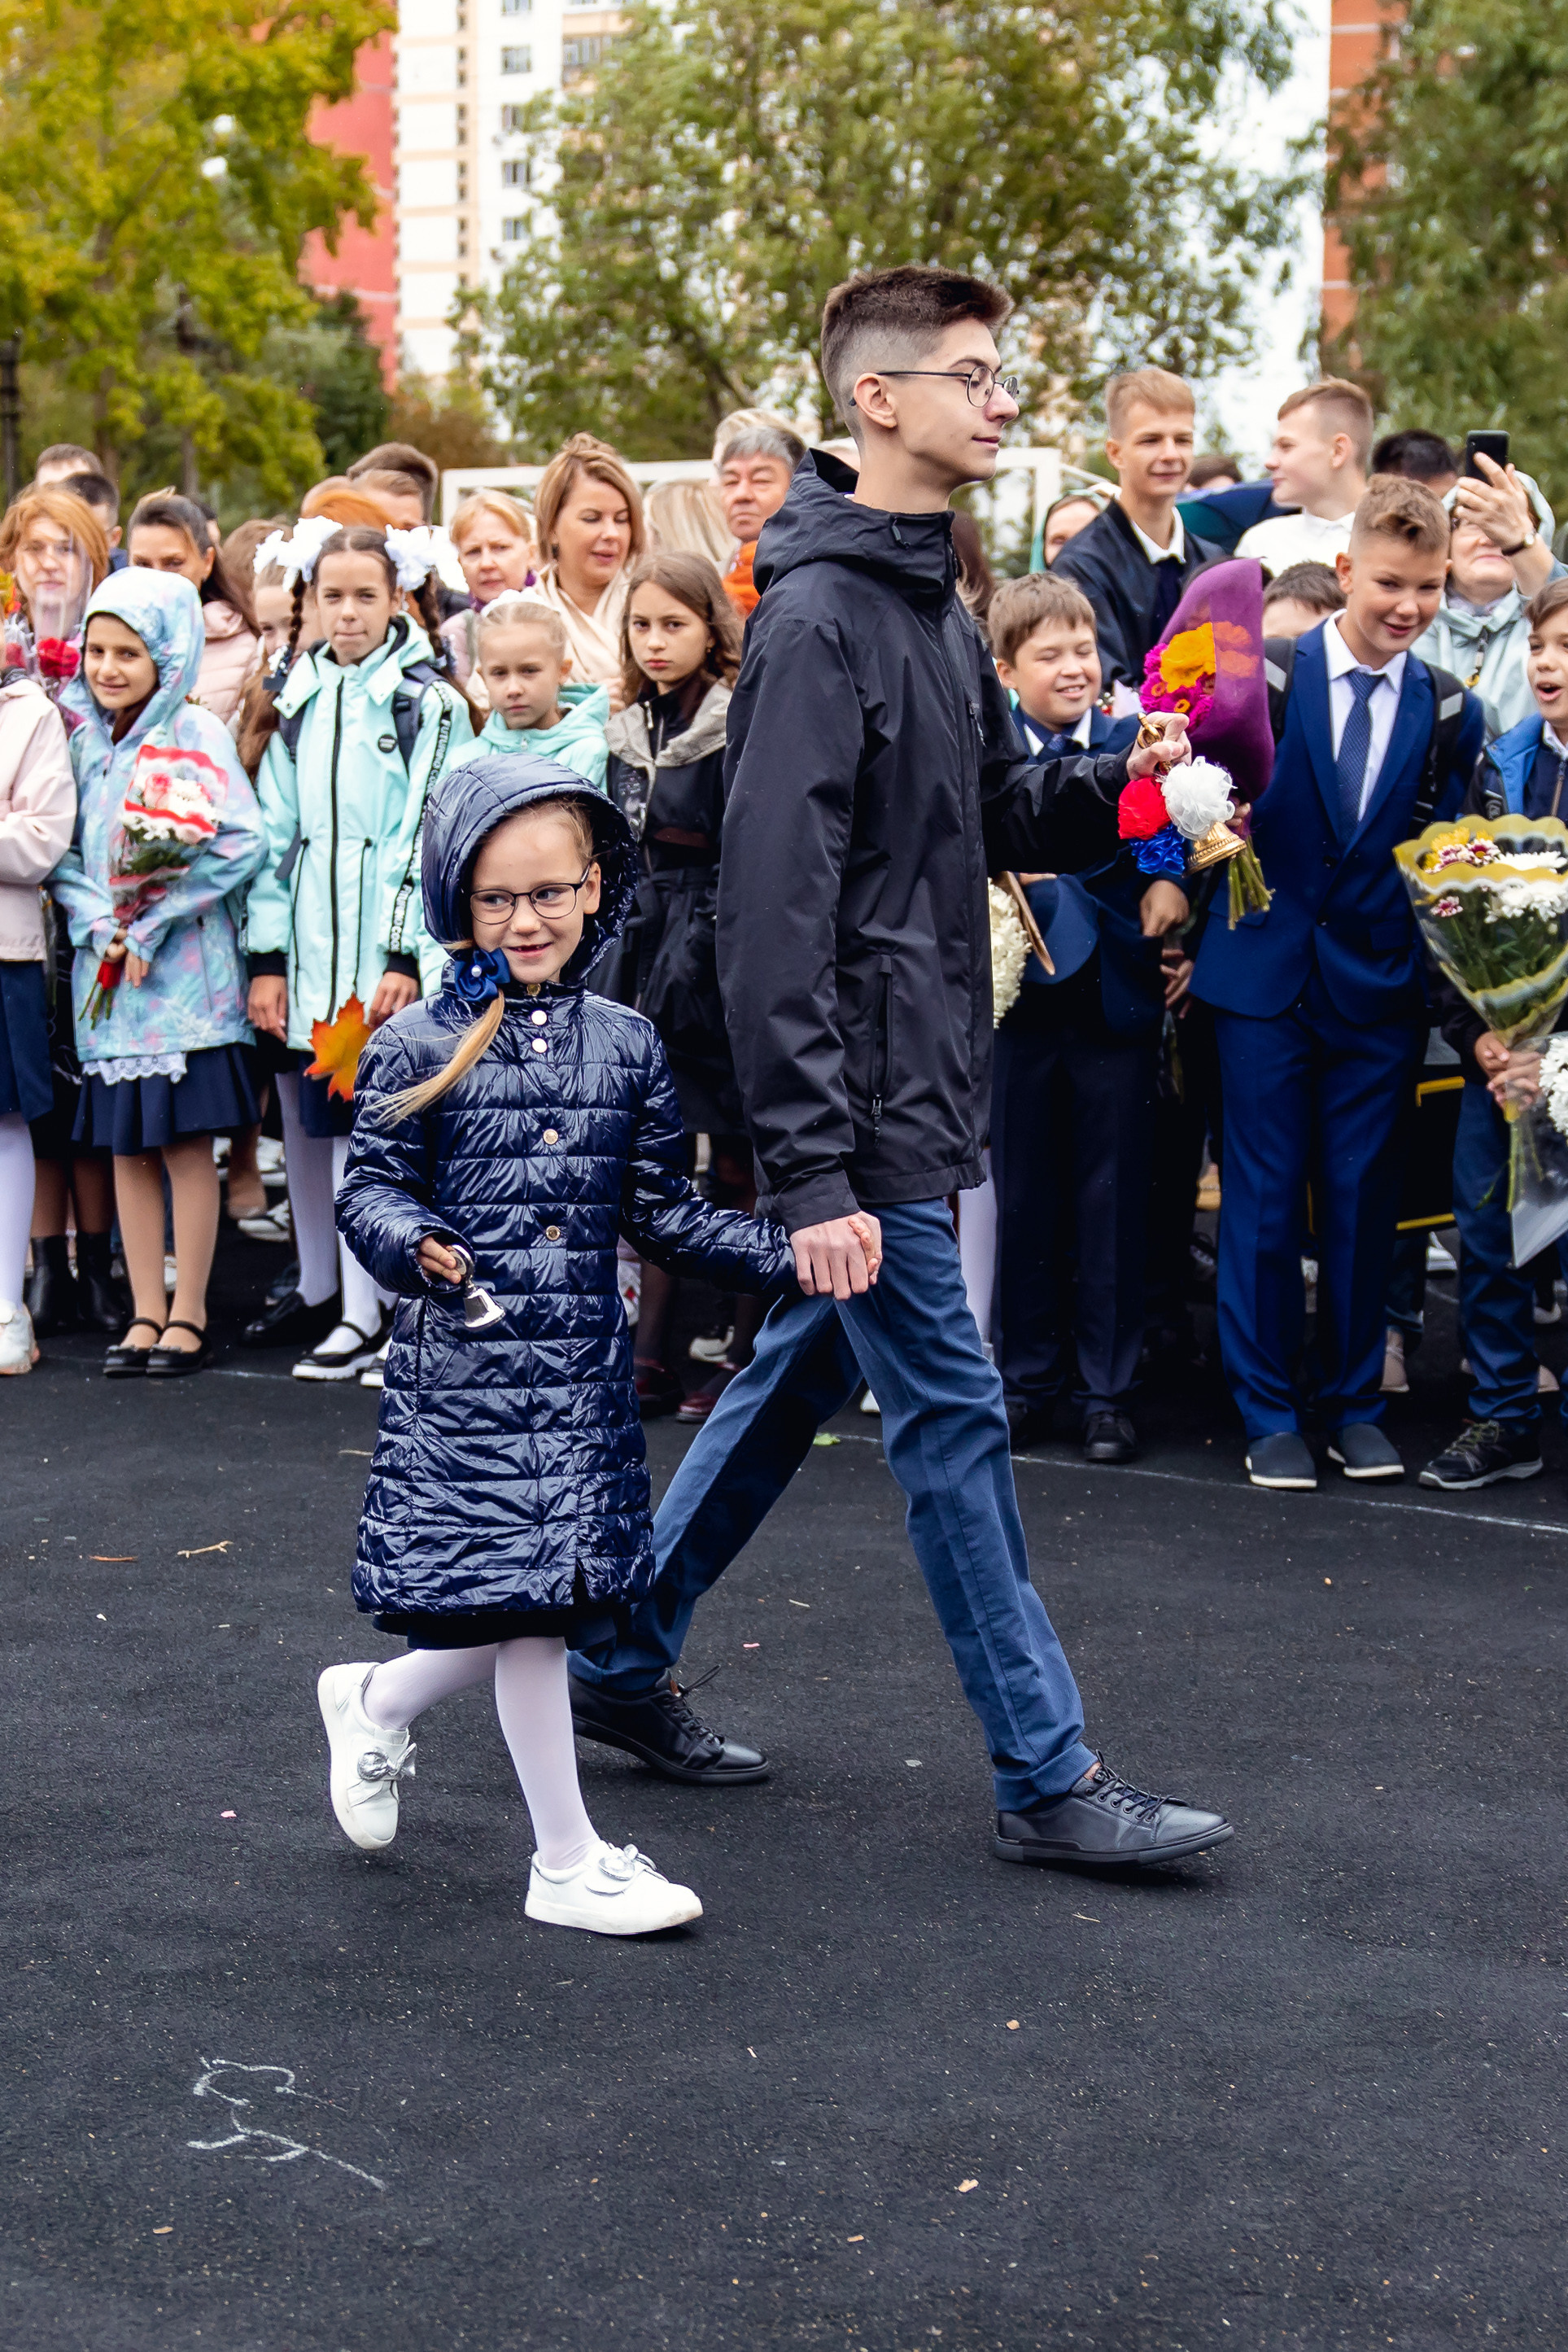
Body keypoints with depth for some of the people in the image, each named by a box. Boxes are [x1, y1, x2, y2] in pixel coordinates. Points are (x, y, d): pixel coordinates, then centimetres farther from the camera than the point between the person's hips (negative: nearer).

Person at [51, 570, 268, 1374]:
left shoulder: (194, 733, -4)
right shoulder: (83, 738, 11)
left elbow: (242, 841, -12)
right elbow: (62, 854, 9)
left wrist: (153, 916, -13)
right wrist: (100, 923, -8)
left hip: (184, 970, -5)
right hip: (106, 971, 5)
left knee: (187, 1143, -2)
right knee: (126, 1148, 7)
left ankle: (188, 1315, 5)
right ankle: (145, 1315, 12)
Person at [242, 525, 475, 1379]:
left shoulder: (431, 704, -2)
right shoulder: (298, 702, 13)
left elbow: (432, 842, -6)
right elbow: (274, 834, 11)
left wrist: (406, 958, -12)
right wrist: (266, 958, 5)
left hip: (386, 951, -5)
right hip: (306, 947, 5)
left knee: (363, 1119, -7)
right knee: (303, 1119, 10)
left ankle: (366, 1316, -2)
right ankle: (318, 1288, 25)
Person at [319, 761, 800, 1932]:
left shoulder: (624, 1043, 7)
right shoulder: (419, 1046, -4)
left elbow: (663, 1208, 11)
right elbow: (371, 1186, -2)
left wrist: (786, 1256, 0)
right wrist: (413, 1243, -24)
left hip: (586, 1370, 5)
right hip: (464, 1366, -4)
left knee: (545, 1602, 8)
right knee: (524, 1609, -2)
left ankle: (376, 1702, 38)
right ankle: (569, 1862, 11)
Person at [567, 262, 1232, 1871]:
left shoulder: (935, 607, 13)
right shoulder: (817, 618, -16)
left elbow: (998, 815, 22)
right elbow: (772, 911, -21)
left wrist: (1110, 783, 0)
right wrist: (810, 1171, -25)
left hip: (920, 1092, 9)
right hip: (860, 1104, -9)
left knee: (797, 1382, 17)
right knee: (953, 1423, -2)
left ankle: (623, 1665, 30)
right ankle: (1047, 1778, 7)